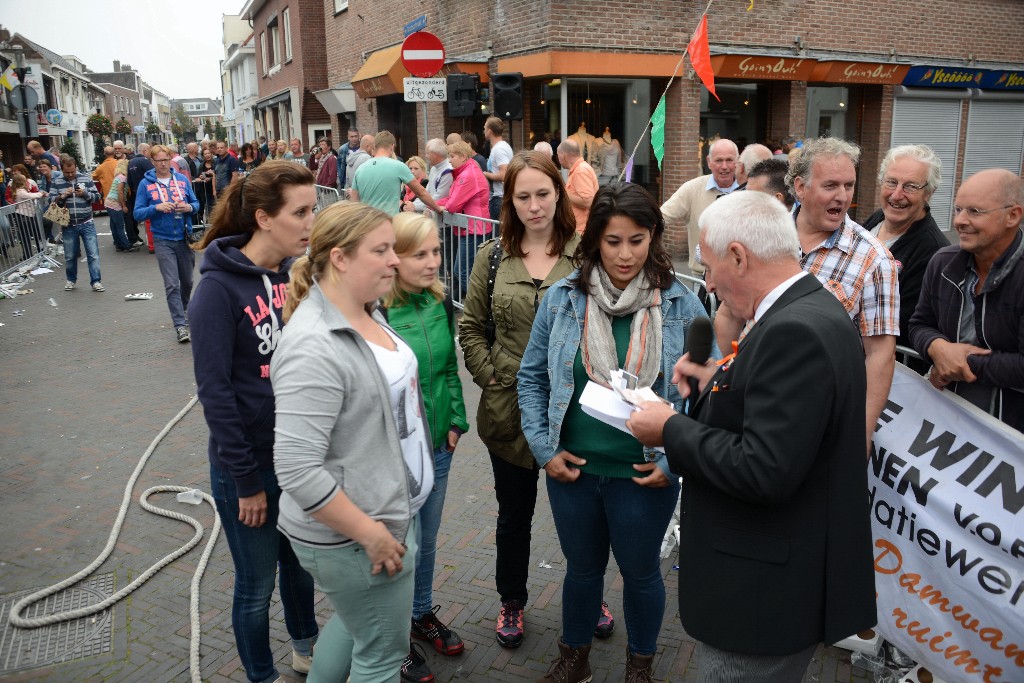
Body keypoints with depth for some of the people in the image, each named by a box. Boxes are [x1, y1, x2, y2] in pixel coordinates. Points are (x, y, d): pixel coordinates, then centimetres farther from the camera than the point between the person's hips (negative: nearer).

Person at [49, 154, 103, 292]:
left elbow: (97, 197, 3)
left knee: (93, 254, -5)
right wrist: (62, 196, -14)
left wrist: (85, 194, -15)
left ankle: (95, 281, 0)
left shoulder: (86, 178, 2)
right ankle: (71, 280, 29)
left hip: (87, 224, -1)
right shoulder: (56, 182, 3)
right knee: (70, 256, 11)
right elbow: (51, 201, 3)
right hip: (68, 226, 1)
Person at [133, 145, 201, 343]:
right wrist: (156, 208, -20)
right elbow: (138, 213, -3)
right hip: (163, 240, -3)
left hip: (185, 238, 3)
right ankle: (180, 325, -5)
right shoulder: (146, 184, -2)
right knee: (171, 284, -8)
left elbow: (196, 203, 10)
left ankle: (184, 310, 43)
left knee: (187, 281, 17)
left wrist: (189, 207, -13)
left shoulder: (182, 180, 4)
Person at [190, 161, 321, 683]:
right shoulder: (219, 287, -18)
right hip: (250, 464, -5)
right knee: (257, 583, 13)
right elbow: (215, 391, -17)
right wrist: (246, 479, -14)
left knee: (299, 559, 24)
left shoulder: (298, 272, -2)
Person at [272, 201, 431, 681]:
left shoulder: (365, 314, 2)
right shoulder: (314, 348, -28)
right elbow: (297, 470, -30)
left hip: (391, 510, 9)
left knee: (355, 622, 28)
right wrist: (371, 535, -22)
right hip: (351, 536, -9)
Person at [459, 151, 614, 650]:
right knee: (514, 515, 17)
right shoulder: (493, 257, 1)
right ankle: (511, 602, 40)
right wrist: (489, 377, -5)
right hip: (509, 411, 1)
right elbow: (471, 327, 5)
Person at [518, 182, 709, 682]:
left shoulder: (681, 307, -9)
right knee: (582, 567, 22)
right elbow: (532, 378, 2)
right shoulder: (562, 297, -6)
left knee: (641, 572, 19)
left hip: (644, 473, -1)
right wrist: (544, 448, -4)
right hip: (573, 468, 2)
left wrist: (675, 458, -11)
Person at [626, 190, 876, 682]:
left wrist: (671, 430, -18)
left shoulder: (793, 332, -26)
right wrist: (720, 383, 5)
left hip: (768, 594, -10)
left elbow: (764, 471, -30)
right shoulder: (816, 309, 6)